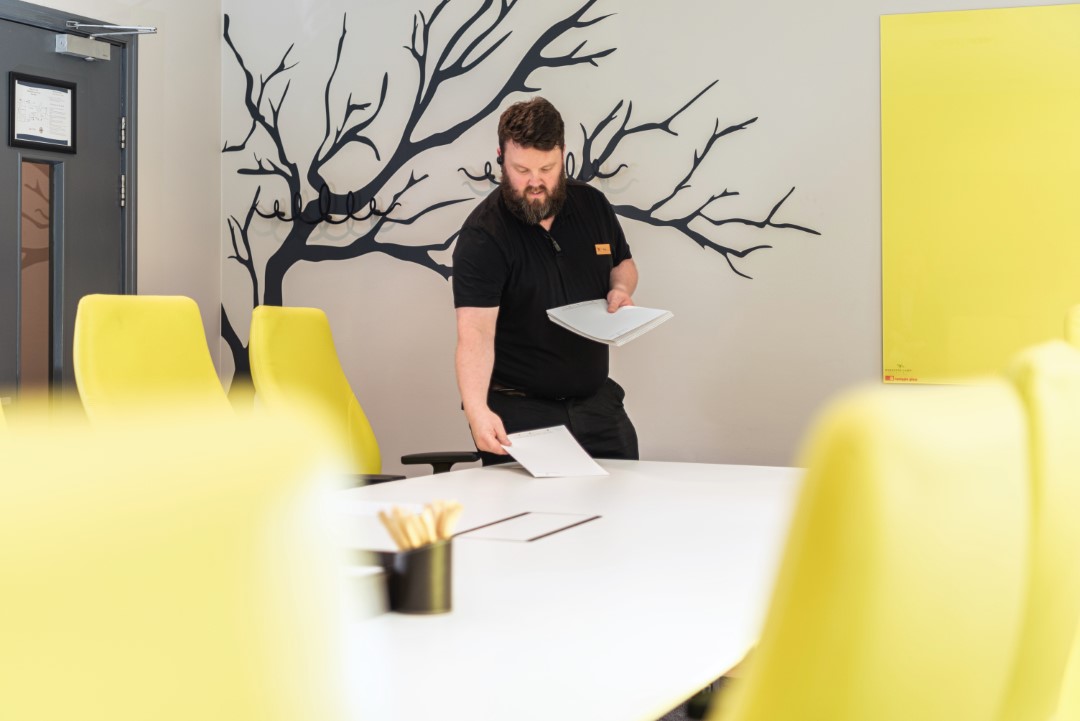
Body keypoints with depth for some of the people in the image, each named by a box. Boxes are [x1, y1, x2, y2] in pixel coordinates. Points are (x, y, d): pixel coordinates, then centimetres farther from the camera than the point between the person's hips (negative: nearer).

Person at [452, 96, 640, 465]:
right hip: (518, 411, -5)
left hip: (596, 401, 5)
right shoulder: (483, 235, -18)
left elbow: (623, 262, 19)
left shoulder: (592, 204, 0)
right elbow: (475, 331, -28)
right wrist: (476, 410, -42)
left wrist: (621, 289, -5)